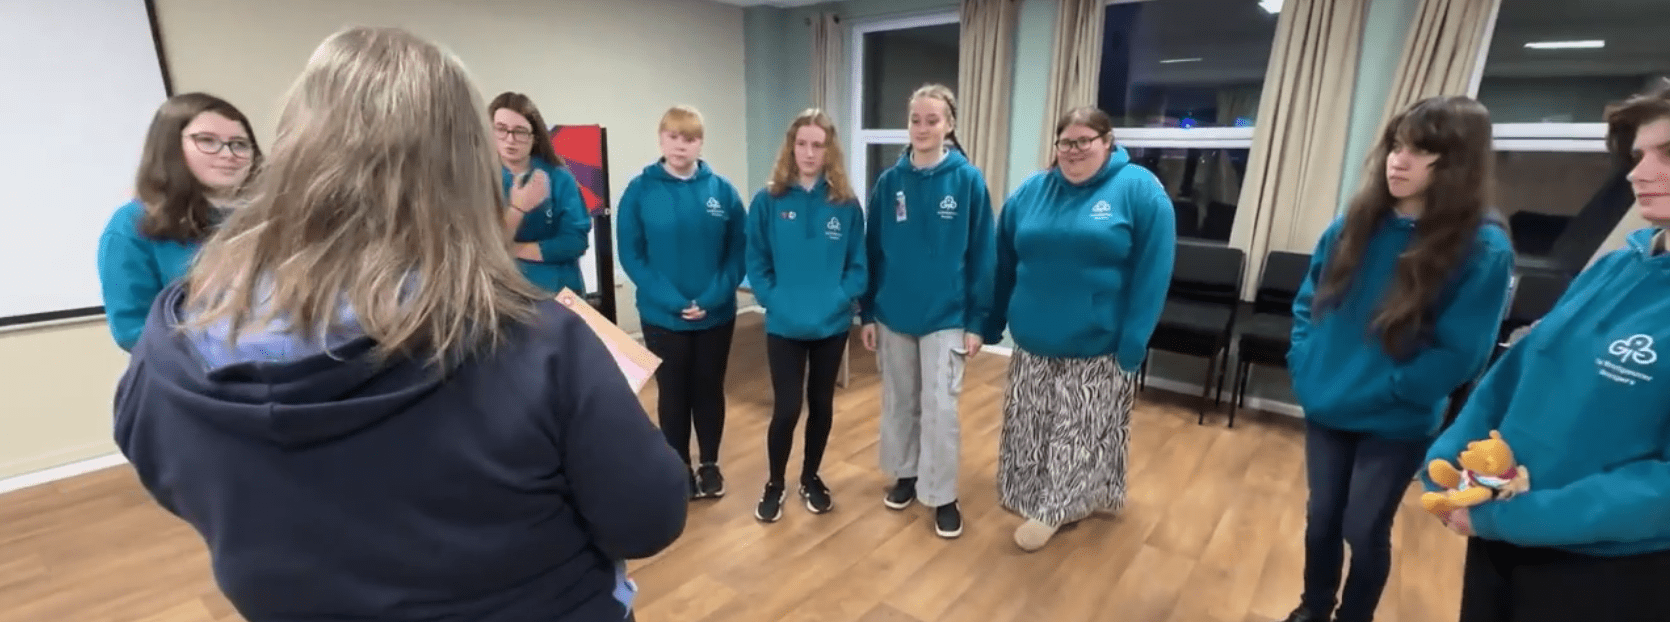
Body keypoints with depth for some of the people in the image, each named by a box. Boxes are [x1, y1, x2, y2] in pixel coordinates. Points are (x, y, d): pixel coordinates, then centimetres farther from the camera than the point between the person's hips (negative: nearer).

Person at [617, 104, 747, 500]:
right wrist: (671, 300, -17)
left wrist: (713, 297, -16)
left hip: (717, 315, 1)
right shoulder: (640, 191, -7)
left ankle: (710, 464, 33)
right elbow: (631, 255, -8)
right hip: (662, 316, -1)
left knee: (710, 390, 14)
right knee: (673, 393, 12)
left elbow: (738, 253, -4)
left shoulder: (723, 191, -4)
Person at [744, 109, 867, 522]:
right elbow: (755, 262, -3)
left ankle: (811, 477, 36)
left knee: (822, 404, 14)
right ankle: (775, 484, 25)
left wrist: (839, 300, -13)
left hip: (832, 325, 2)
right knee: (787, 408, 1)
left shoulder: (847, 205, -3)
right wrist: (774, 301, -14)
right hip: (784, 326, -2)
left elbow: (858, 266, 0)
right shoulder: (768, 201, -5)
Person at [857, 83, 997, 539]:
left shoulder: (968, 181, -7)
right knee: (899, 402, 15)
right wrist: (867, 313, 3)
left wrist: (976, 321, -6)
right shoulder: (889, 182, 0)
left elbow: (982, 255, -5)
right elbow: (873, 251, 4)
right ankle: (905, 474, 35)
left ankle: (943, 496, 18)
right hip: (893, 314, 3)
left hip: (945, 316, -3)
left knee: (940, 408, 1)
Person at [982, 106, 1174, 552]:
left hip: (1098, 350, -4)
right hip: (1033, 345, 4)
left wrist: (1131, 347, -15)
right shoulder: (1030, 192, 5)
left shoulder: (1139, 190, -7)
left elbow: (1152, 274, -11)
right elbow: (1003, 267, 8)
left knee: (1084, 436, 6)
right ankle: (1059, 502, 34)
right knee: (1029, 431, 13)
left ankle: (1053, 510, 24)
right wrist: (990, 327, 8)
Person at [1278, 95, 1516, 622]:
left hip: (1396, 424, -4)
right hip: (1324, 409, 4)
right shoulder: (1353, 225, -2)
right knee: (1321, 518, 17)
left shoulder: (1483, 249, -15)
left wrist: (1379, 391, -18)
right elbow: (1308, 300, 8)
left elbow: (1459, 355, -15)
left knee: (1364, 531, 10)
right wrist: (1304, 365, -3)